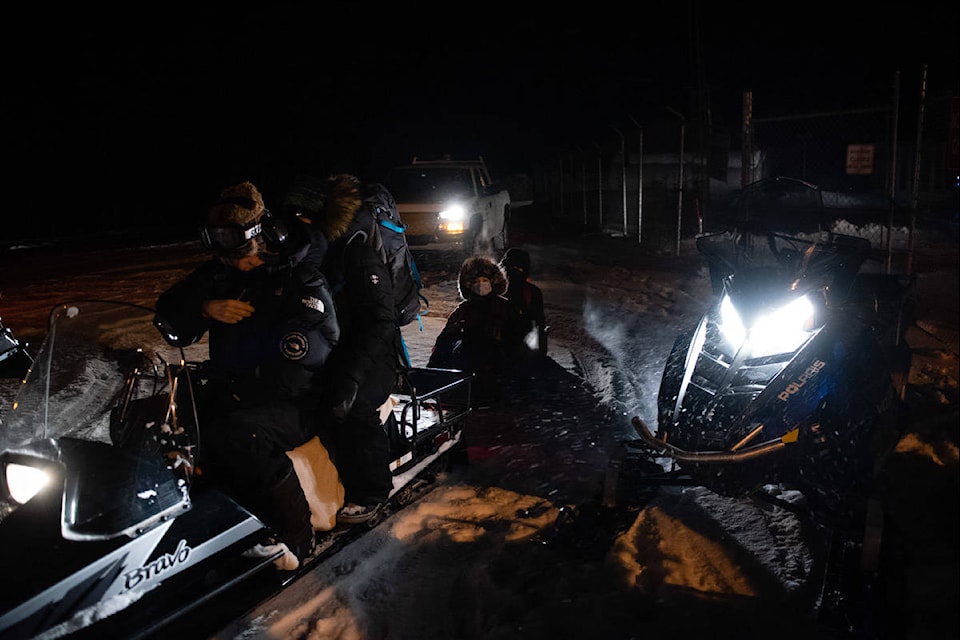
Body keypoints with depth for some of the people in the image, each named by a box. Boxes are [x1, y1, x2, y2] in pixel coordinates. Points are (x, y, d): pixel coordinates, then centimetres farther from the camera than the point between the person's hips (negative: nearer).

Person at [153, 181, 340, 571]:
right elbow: (168, 316, 11)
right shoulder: (218, 273, 8)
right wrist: (206, 309, -11)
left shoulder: (302, 276, -10)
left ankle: (295, 538, -18)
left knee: (235, 435, -34)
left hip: (293, 402, -7)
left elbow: (312, 346, -25)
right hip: (229, 392, 7)